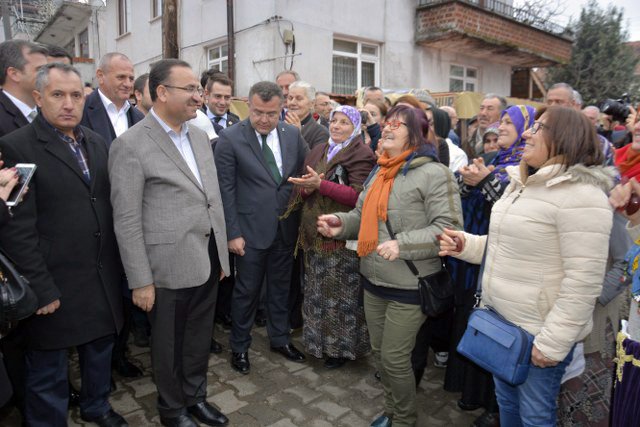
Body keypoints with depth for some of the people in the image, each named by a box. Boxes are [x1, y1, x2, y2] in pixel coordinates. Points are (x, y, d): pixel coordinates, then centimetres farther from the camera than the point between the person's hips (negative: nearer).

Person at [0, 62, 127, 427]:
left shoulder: (97, 142, 6)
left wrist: (117, 262, 8)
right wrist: (41, 289, -15)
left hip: (103, 277, 6)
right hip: (55, 283, -6)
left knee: (101, 347, 23)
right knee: (49, 369, 13)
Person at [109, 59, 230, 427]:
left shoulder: (200, 136, 8)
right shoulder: (131, 144, -13)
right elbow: (126, 220, -13)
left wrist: (221, 254, 11)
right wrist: (141, 281, -12)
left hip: (208, 260, 6)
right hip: (170, 267, -5)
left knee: (200, 338, 20)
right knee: (169, 344, 15)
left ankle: (196, 396, 42)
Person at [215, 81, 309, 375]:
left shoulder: (293, 134, 0)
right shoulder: (230, 138, -11)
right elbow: (226, 190, -10)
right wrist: (233, 232, -12)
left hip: (286, 228, 4)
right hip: (251, 229, -4)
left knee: (280, 287, 18)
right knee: (247, 290, 10)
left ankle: (280, 339, 38)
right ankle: (239, 347, 31)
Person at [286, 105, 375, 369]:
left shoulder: (362, 155, -6)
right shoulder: (318, 152, 14)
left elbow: (358, 196, -17)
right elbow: (304, 190, 13)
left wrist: (321, 184, -22)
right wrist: (307, 187, -11)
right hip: (315, 233, 6)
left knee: (341, 294, 3)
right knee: (317, 291, 15)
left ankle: (342, 346, 21)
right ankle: (318, 338, 33)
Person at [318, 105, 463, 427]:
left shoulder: (433, 173, -14)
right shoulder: (379, 171, 10)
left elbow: (449, 227, -19)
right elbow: (364, 216, 15)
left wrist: (403, 244, -26)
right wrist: (341, 223, -4)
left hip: (409, 286, -7)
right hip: (372, 281, 7)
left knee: (394, 359, 6)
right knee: (379, 353, 19)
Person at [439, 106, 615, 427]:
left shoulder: (581, 196, -20)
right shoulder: (520, 183, 9)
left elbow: (583, 281, -23)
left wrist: (553, 342, -20)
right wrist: (467, 245, 3)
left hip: (538, 332, -8)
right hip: (500, 321, 8)